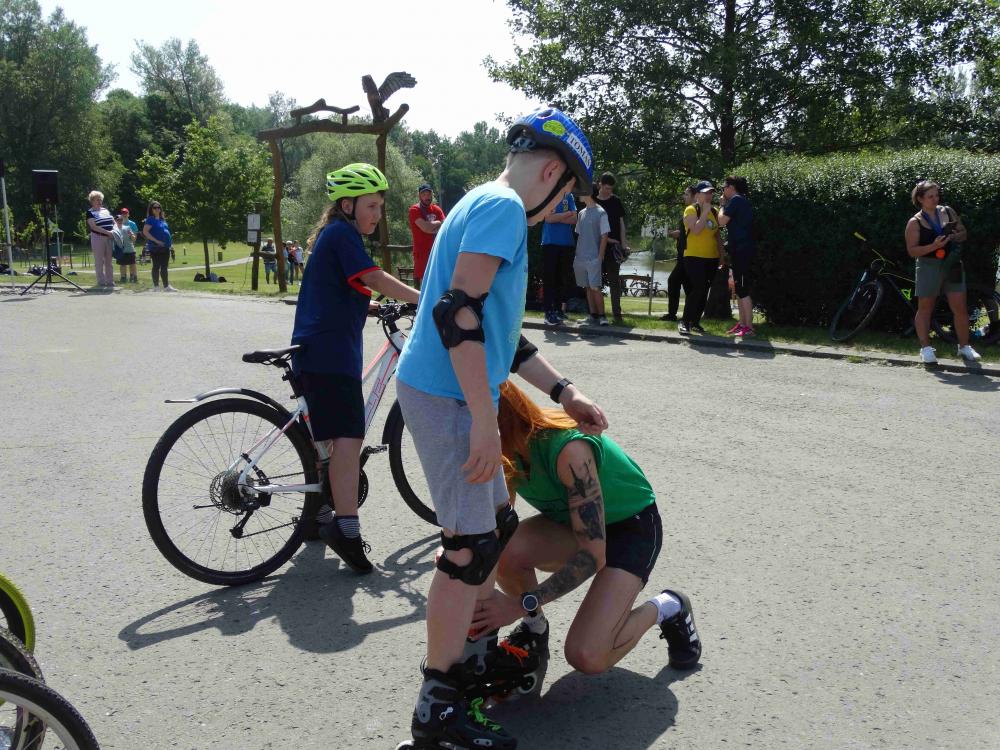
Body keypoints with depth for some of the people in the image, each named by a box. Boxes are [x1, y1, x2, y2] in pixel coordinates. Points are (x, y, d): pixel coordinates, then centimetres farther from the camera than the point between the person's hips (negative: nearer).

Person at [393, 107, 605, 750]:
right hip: (448, 397, -10)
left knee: (497, 526, 19)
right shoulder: (503, 206, -12)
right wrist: (485, 421, -24)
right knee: (470, 546, -4)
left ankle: (472, 651, 35)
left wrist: (564, 392, 22)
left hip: (450, 392, 10)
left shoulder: (486, 207, 21)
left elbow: (496, 331, 23)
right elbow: (458, 312, -24)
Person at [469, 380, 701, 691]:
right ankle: (534, 628, 2)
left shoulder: (568, 449, -36)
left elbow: (594, 555, -35)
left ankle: (666, 609, 6)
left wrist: (522, 604, -40)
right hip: (570, 523, 6)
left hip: (631, 526, -6)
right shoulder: (508, 448, -16)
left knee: (587, 657, -22)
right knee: (500, 551, -28)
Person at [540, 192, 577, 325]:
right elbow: (548, 218, -12)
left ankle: (558, 309, 14)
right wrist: (568, 213, -3)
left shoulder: (569, 196, 10)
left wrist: (556, 217, -9)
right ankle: (548, 312, -3)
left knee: (562, 278, 7)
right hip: (550, 243, -3)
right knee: (549, 278, -4)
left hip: (566, 244, 4)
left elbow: (574, 219, 1)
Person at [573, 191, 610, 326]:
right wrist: (576, 255, 11)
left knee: (595, 287, -10)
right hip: (580, 258, 7)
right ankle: (593, 315, 14)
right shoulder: (581, 213, 14)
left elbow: (604, 236, -7)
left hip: (594, 258, -7)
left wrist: (600, 256, -12)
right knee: (588, 287, 9)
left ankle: (601, 315, -4)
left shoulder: (601, 213, -5)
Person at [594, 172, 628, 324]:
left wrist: (623, 245, -4)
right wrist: (605, 238, -9)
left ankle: (617, 313, -2)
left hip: (613, 247, 0)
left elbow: (621, 224, 6)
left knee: (614, 280, -2)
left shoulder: (616, 201, 7)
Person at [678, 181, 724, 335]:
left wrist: (721, 256, 14)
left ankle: (695, 322, 17)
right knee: (697, 289, -17)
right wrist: (705, 212, -16)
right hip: (694, 257, -6)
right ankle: (684, 322, -9)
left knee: (704, 291, 8)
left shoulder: (714, 212, 13)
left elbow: (717, 235, 17)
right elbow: (696, 230, -21)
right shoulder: (691, 210, -5)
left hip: (712, 258, 6)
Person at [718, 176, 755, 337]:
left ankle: (749, 327, -11)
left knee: (743, 290, -11)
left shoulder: (736, 200, -10)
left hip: (741, 251, -10)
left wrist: (723, 205, 0)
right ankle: (742, 323, 17)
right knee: (739, 289, 13)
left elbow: (722, 221, -12)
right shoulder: (742, 202, 20)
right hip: (742, 250, 10)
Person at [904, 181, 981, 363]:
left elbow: (964, 233, 14)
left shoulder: (948, 212, 7)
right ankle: (926, 348, 13)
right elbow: (912, 251, -9)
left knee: (960, 308, 2)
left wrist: (954, 236, -9)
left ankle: (964, 347, 15)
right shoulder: (915, 223, -5)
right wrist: (933, 246, -23)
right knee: (925, 308, 3)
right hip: (929, 267, -3)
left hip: (952, 265, 3)